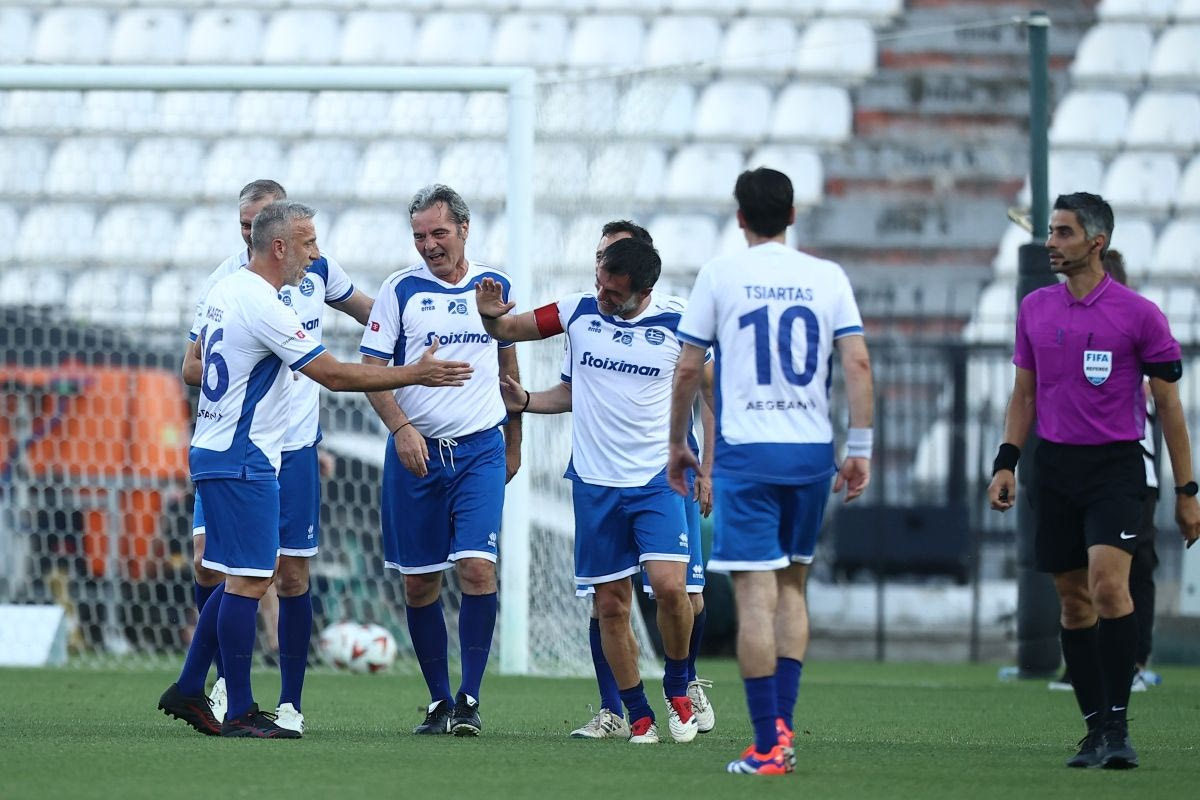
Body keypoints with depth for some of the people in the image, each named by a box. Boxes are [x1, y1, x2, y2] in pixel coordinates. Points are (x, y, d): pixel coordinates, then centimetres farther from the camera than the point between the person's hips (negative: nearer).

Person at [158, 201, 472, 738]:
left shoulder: (224, 292, 11)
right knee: (249, 581, -7)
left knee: (240, 580, 16)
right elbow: (333, 374, -20)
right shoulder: (262, 306, -19)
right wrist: (416, 375, -15)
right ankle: (240, 714, -5)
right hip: (243, 461, -10)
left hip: (213, 449, 10)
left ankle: (188, 690, 18)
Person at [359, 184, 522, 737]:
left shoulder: (494, 286, 8)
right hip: (415, 451, 0)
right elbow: (371, 369, -2)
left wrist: (513, 443, 21)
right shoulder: (400, 289, 1)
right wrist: (400, 427, -17)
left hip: (480, 449, 0)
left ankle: (470, 698, -7)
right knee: (418, 582, 2)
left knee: (477, 568, -14)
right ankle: (439, 701, 14)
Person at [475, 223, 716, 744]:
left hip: (660, 480, -3)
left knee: (669, 584, -18)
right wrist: (490, 315, -7)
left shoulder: (677, 323, -4)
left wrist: (706, 470, 5)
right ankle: (633, 713, 12)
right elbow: (509, 329, 16)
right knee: (610, 603, 2)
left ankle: (680, 687, 6)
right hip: (596, 483, 3)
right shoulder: (579, 313, 3)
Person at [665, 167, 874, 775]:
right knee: (792, 586, 17)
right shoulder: (828, 277, 6)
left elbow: (688, 369, 1)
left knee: (755, 592, -5)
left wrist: (677, 444, 13)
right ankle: (783, 727, 10)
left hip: (746, 451, -3)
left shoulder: (720, 275, 0)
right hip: (812, 451, 3)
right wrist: (860, 447, 4)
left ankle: (767, 746, -9)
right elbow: (858, 363, 0)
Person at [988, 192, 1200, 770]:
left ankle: (1117, 727, -16)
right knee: (1074, 601, 5)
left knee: (1107, 581, -21)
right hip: (1055, 466, 5)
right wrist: (1006, 463, 5)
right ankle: (1096, 730, 11)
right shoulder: (1034, 309, 9)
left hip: (1115, 467, -5)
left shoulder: (1139, 314, -4)